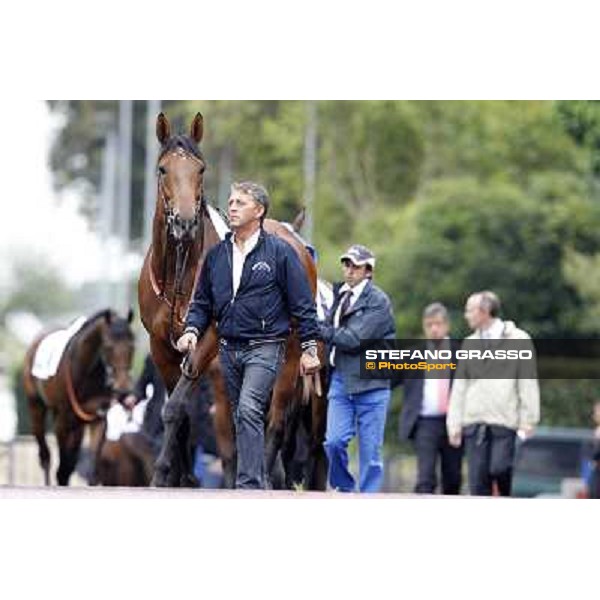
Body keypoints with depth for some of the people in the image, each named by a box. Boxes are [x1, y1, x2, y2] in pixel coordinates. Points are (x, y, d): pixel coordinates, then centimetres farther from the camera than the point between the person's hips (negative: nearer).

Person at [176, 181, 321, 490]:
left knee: (249, 411, -21)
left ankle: (249, 485, -24)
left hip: (264, 348, -6)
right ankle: (256, 483, 17)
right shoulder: (216, 254, 11)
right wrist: (192, 329, -3)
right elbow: (202, 301, 16)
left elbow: (302, 303, -3)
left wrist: (309, 348, -7)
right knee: (242, 418, 10)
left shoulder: (279, 252, -3)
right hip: (229, 349, 6)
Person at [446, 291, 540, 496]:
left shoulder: (517, 339, 2)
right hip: (474, 422, 4)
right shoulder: (470, 343, 15)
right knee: (478, 479, -2)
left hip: (505, 423, -4)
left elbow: (528, 383, 0)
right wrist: (454, 423, 6)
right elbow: (459, 386, 14)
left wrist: (528, 421, -7)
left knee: (500, 471, -12)